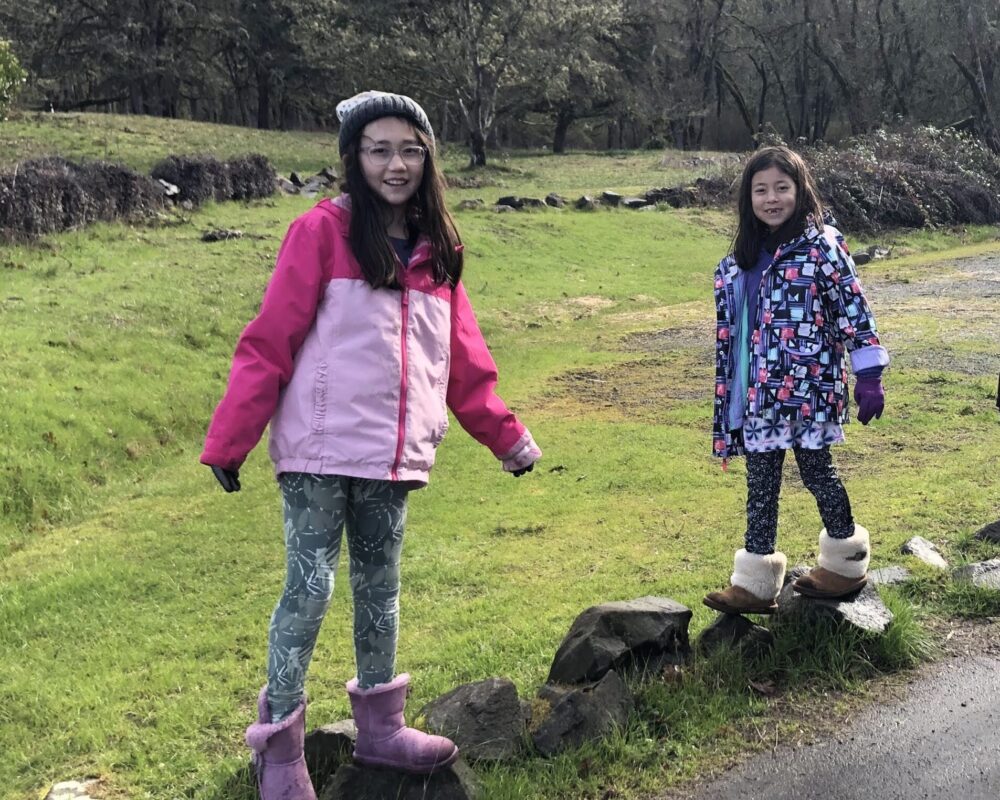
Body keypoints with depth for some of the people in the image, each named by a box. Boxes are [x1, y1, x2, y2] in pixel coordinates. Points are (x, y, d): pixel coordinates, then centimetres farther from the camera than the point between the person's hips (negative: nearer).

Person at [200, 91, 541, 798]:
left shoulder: (436, 251, 9)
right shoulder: (322, 233, -7)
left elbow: (463, 361, 15)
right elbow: (269, 343, -10)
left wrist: (507, 435, 17)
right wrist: (230, 441, -12)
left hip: (393, 458, 5)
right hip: (321, 451, -5)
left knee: (380, 588, 15)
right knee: (310, 589, -2)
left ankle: (380, 728, 30)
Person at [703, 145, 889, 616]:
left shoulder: (821, 246, -8)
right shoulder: (740, 262, 10)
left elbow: (854, 310, -9)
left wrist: (868, 378, -13)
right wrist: (724, 407, 16)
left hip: (809, 387, -6)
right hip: (757, 392, 6)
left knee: (816, 471, 6)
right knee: (760, 485, 8)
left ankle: (846, 565, 27)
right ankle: (755, 585, 14)